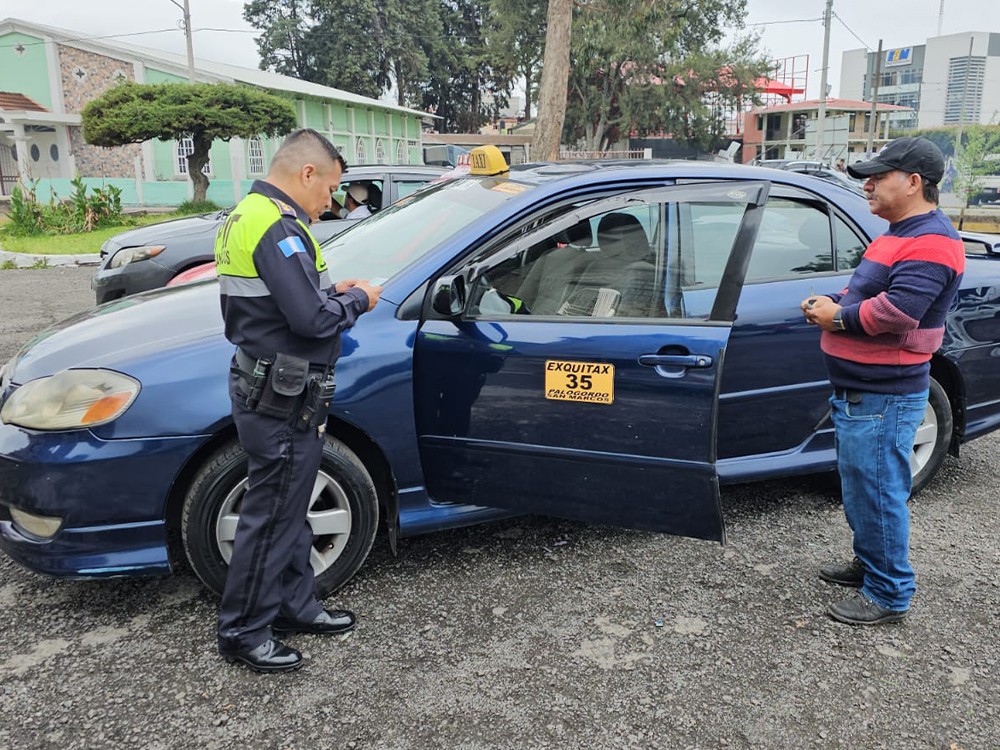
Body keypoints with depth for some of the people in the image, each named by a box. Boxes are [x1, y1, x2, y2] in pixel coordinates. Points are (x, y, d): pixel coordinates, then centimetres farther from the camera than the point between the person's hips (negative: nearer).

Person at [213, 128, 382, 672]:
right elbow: (312, 319, -26)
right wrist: (357, 300, -9)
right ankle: (243, 633, 19)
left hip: (264, 386, 11)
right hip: (283, 399, -11)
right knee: (271, 514, 3)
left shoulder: (247, 215, 13)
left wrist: (332, 292, 7)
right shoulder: (278, 228, -21)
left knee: (288, 508, 19)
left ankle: (294, 606, 34)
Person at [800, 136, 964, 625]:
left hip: (883, 397, -10)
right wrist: (830, 303, 4)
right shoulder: (899, 234, 17)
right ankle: (869, 563, 37)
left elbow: (896, 311, -28)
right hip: (858, 390, 10)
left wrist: (837, 317, -14)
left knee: (876, 493, -2)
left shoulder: (930, 242, -17)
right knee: (861, 488, 20)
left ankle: (889, 594, 12)